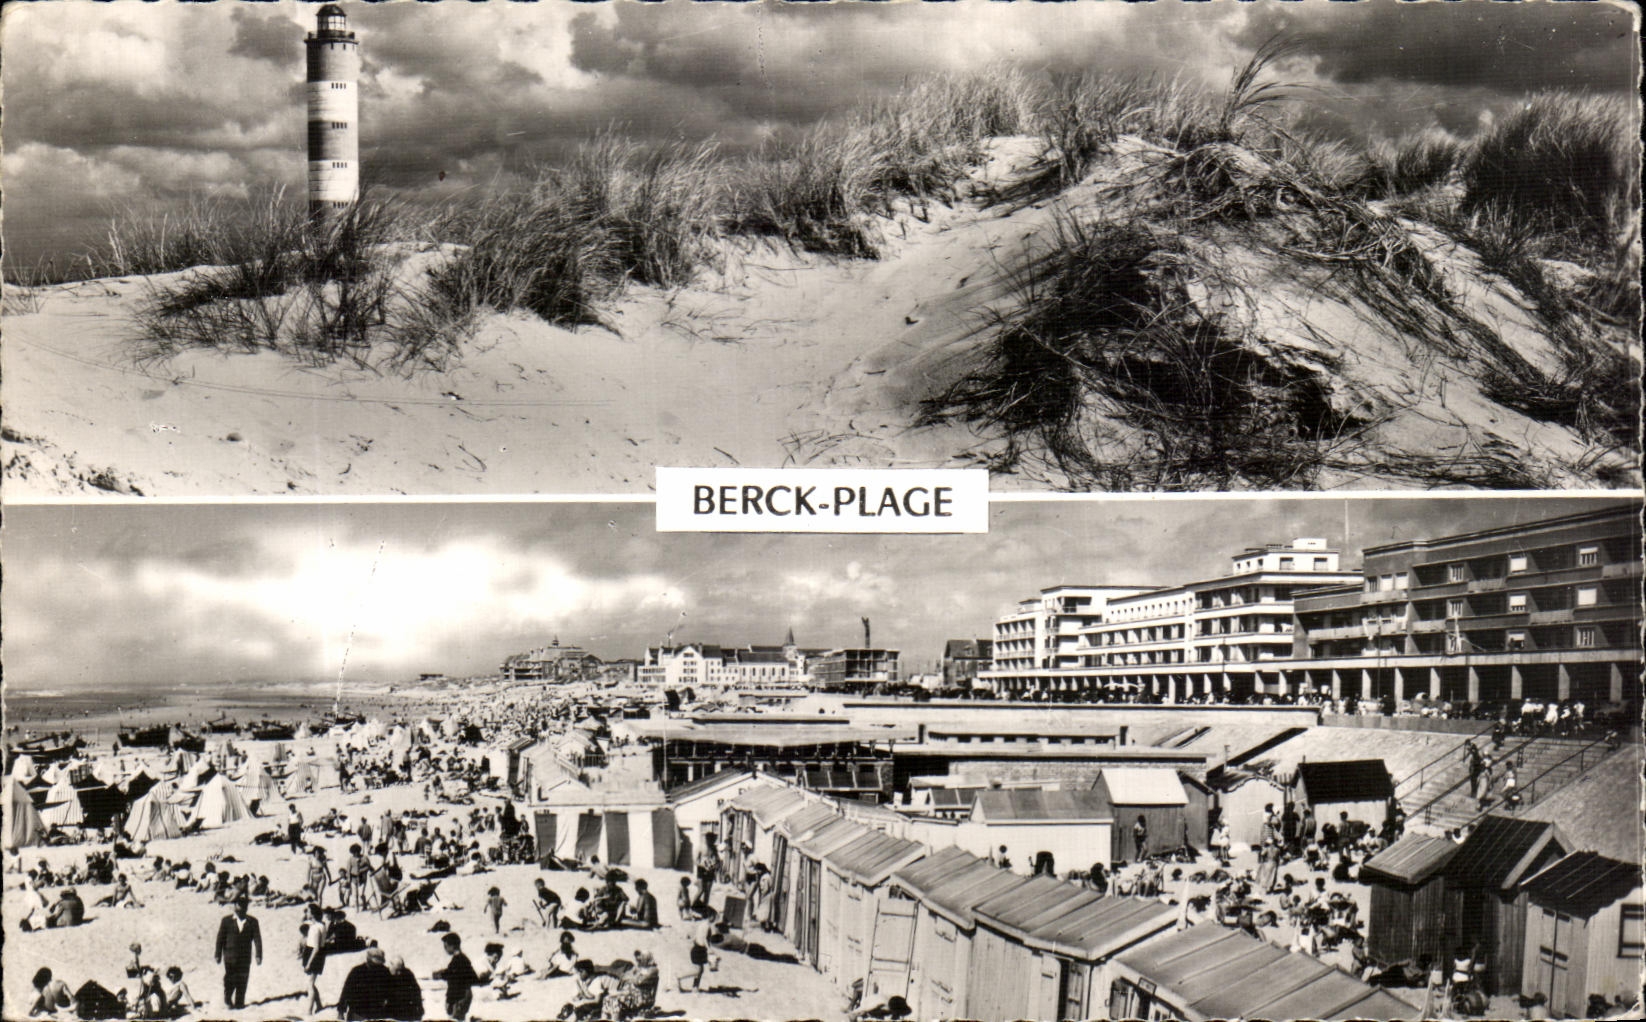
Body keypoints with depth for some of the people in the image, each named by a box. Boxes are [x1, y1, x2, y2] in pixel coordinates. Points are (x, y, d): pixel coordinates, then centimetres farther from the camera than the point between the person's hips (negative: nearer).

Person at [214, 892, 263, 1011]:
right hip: (230, 957, -1)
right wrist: (218, 955, 0)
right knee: (230, 978, 2)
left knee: (242, 980, 2)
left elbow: (257, 939, 0)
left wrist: (258, 955, -7)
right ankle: (227, 1000, 20)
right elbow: (220, 938, 3)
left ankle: (239, 1002, 11)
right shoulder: (226, 920, 2)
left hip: (245, 958, 1)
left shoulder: (252, 922, 4)